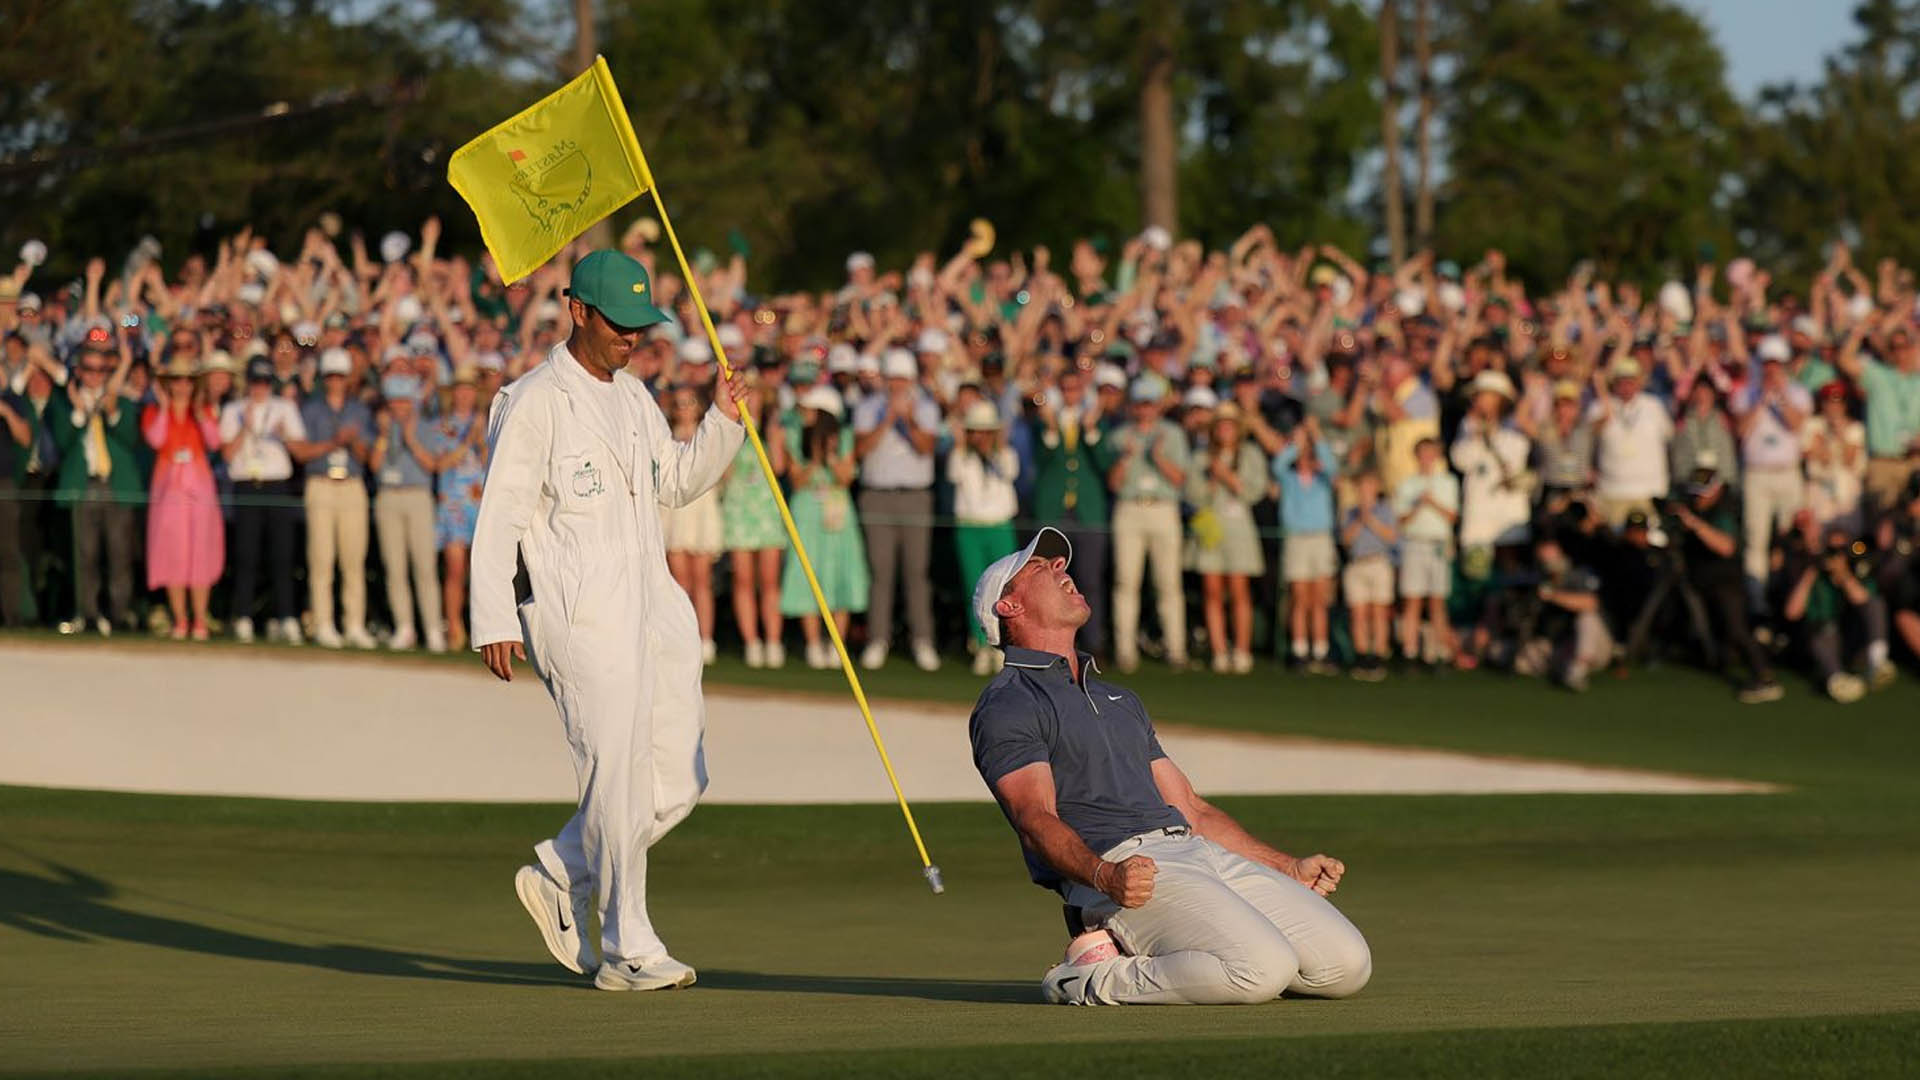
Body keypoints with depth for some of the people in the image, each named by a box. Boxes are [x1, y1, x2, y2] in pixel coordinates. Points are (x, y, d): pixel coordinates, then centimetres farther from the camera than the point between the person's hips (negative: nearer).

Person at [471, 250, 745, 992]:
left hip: (653, 608, 8)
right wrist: (494, 622, -19)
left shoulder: (633, 396, 16)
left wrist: (724, 424, 11)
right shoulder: (535, 402, -8)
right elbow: (499, 515, -12)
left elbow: (676, 481, 28)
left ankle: (560, 880, 22)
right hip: (577, 616, -8)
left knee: (680, 779, 7)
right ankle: (628, 951, -3)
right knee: (619, 775, -9)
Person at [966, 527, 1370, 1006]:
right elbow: (1036, 820, -11)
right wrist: (1103, 876, -30)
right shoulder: (1005, 707, 4)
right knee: (1264, 968, -30)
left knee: (1347, 964, -8)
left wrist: (1291, 869, 28)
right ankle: (1101, 979, -10)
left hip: (1206, 856, 8)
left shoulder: (1121, 699, 32)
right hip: (1118, 863, -8)